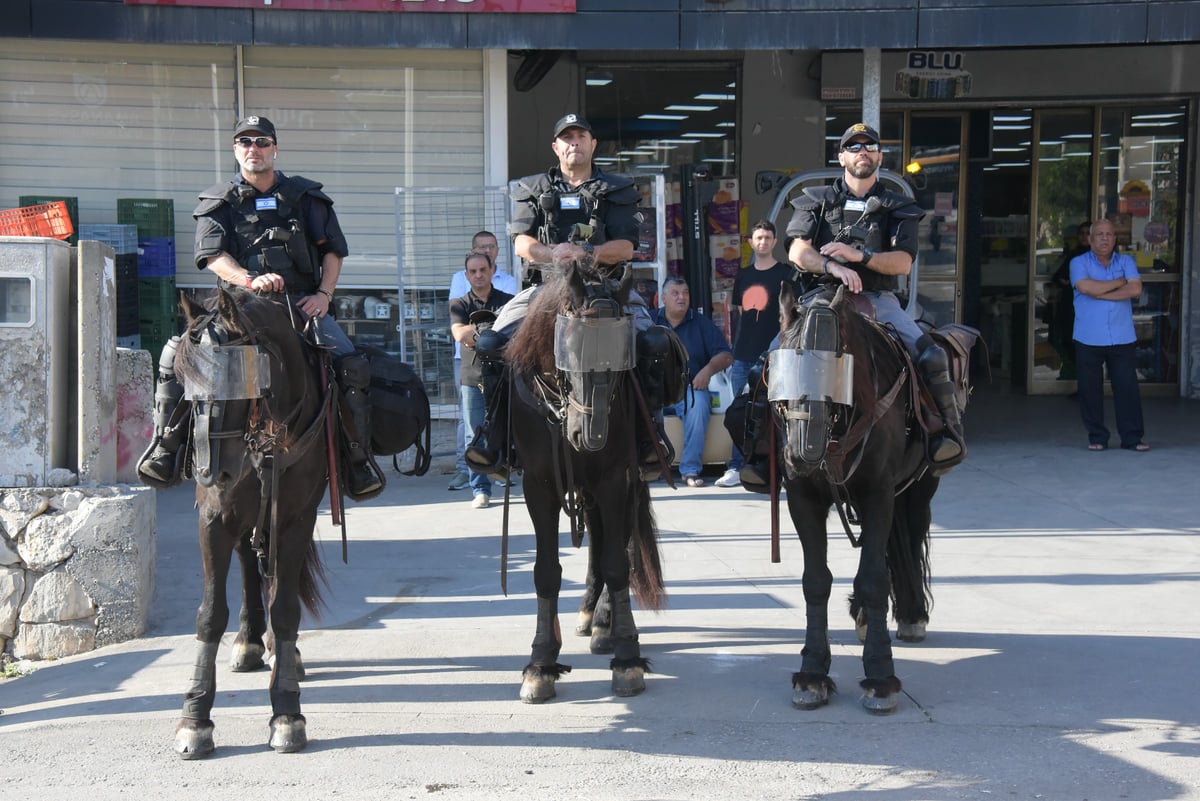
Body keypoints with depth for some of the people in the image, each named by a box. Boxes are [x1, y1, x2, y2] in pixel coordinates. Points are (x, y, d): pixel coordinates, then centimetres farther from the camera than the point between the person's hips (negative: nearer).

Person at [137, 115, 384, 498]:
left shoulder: (305, 197, 13)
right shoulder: (218, 203, 9)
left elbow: (332, 250, 12)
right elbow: (212, 256, -5)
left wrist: (324, 293, -5)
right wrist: (252, 280, -24)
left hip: (302, 304, 0)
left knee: (350, 362, -23)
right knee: (177, 353, -20)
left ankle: (358, 459, -10)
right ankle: (166, 447, -8)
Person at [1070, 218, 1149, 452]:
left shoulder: (1126, 262, 9)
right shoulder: (1079, 263, 3)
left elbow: (1136, 289, -8)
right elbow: (1085, 287, -17)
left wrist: (1101, 293, -12)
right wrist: (1118, 283, -7)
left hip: (1123, 339, 1)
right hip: (1089, 339, -1)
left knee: (1127, 387, 0)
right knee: (1090, 389, 4)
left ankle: (1132, 438, 6)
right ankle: (1097, 437, 14)